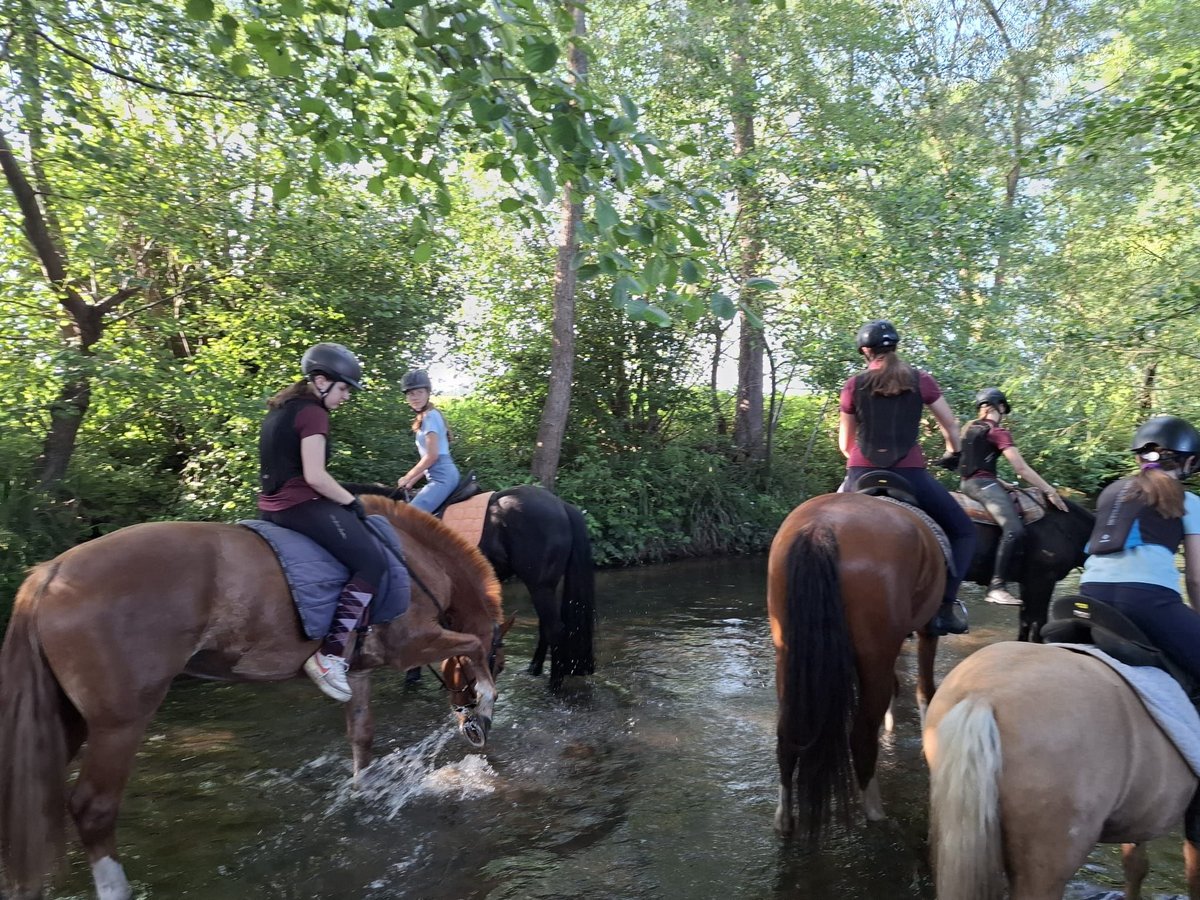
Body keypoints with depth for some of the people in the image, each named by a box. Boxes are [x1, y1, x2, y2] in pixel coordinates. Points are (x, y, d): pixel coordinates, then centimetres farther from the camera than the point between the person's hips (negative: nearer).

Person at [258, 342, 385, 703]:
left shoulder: (280, 410, 18)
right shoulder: (312, 413, -12)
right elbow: (314, 476, -21)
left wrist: (344, 501, 20)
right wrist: (352, 502, -8)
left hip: (274, 505, 11)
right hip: (301, 505, -11)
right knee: (372, 562, -14)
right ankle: (329, 655, -19)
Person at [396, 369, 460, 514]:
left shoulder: (430, 416, -8)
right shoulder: (423, 418, 20)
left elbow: (432, 455, -16)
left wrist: (407, 478, -7)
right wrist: (411, 482, 18)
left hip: (442, 477, -10)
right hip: (439, 477, 10)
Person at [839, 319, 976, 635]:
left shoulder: (854, 385, 5)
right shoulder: (920, 380, 5)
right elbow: (950, 425, 13)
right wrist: (953, 453, 34)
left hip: (862, 472, 1)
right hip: (910, 472, -1)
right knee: (963, 530, 13)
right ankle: (945, 607, -2)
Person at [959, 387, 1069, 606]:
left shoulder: (968, 428, 18)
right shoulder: (997, 432, -4)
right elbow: (1021, 468, -9)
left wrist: (1000, 483, 25)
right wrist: (1050, 491, -5)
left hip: (967, 482, 10)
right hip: (983, 483, -10)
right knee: (1014, 529, -24)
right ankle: (997, 586, -33)